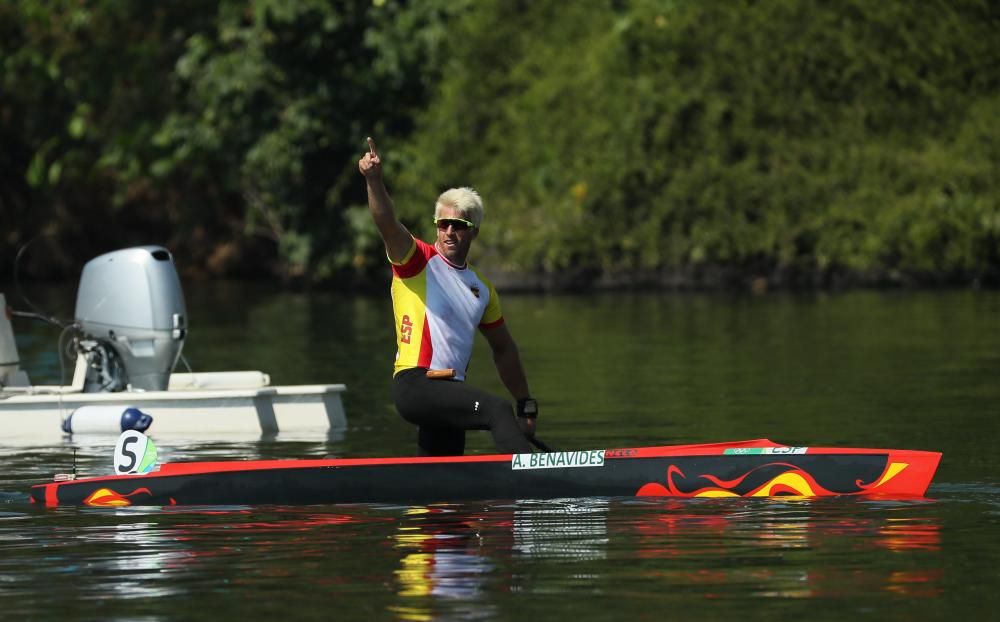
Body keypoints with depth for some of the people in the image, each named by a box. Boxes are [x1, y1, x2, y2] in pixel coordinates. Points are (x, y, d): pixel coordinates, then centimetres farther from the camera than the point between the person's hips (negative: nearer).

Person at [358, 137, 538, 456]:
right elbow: (388, 225, -18)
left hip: (449, 395, 7)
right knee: (498, 410, -27)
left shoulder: (482, 289, 19)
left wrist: (526, 405, 25)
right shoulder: (417, 260, 2)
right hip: (415, 385, -7)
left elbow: (504, 350, 27)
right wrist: (374, 180, -36)